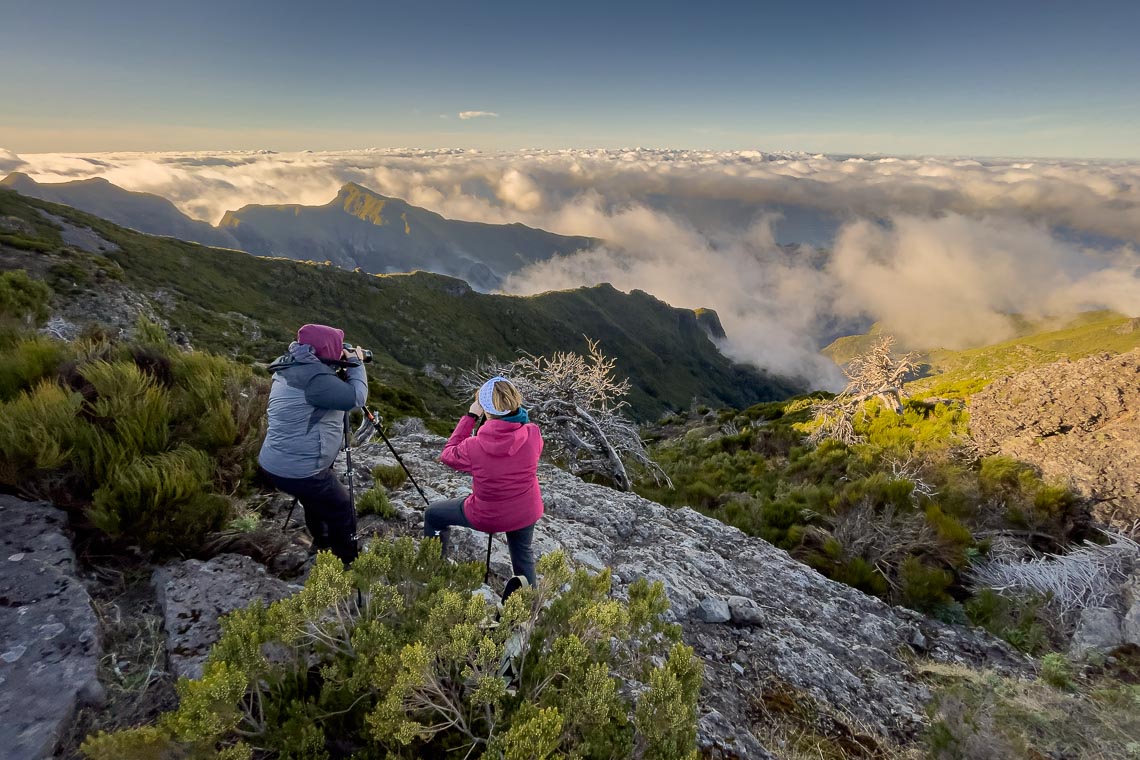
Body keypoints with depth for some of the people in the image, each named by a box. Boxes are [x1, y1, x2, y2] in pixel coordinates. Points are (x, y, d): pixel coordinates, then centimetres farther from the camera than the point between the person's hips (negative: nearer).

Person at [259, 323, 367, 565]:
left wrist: (345, 367, 9)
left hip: (276, 464, 10)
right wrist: (356, 365, -6)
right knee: (343, 511, 6)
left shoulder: (290, 369, 7)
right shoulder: (313, 378, -25)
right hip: (299, 470, -10)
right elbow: (355, 398, -20)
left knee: (317, 502, 31)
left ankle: (323, 547, 48)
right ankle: (348, 564, 18)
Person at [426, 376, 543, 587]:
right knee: (523, 555, 30)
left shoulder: (474, 446, -29)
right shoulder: (533, 434, -22)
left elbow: (448, 454, -6)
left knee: (433, 515, 23)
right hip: (526, 512, 2)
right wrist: (516, 411, -4)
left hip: (486, 517, -2)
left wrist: (470, 417, -8)